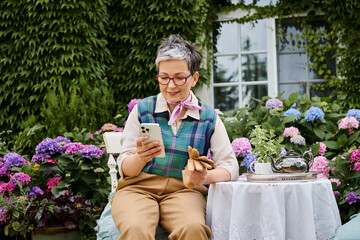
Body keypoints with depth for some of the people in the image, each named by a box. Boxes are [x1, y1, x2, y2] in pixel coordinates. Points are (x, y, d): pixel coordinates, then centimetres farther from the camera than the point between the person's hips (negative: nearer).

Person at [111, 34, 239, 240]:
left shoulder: (209, 118, 11)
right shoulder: (142, 109, 9)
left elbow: (230, 165, 3)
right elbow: (125, 168, 5)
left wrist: (207, 177, -20)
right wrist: (141, 158, -19)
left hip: (184, 191, 1)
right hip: (138, 188, 0)